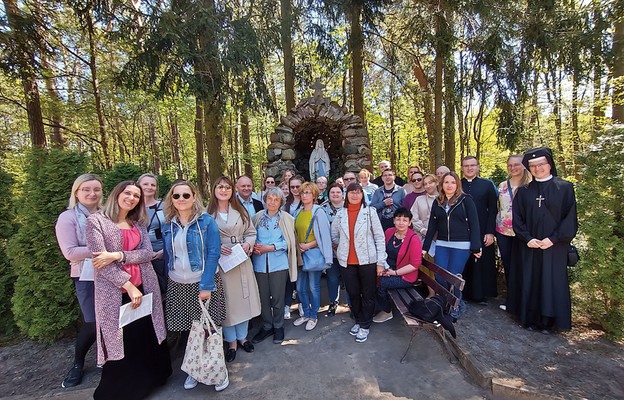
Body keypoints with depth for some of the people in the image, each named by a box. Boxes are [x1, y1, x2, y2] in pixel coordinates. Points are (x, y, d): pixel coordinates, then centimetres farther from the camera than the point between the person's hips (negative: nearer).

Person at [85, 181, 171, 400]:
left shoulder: (139, 223, 10)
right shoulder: (96, 220, -5)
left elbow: (148, 253, -2)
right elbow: (100, 261, -12)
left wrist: (117, 255, -17)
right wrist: (129, 286, -15)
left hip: (144, 288, 5)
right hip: (114, 292, -4)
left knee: (149, 340, 13)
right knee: (121, 344, 6)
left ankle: (147, 382, 35)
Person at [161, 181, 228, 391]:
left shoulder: (207, 221, -9)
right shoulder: (168, 225, 5)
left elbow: (213, 254, -13)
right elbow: (167, 256, 11)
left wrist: (206, 285, -18)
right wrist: (166, 282, 6)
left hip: (204, 283, -4)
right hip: (177, 286, 4)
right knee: (185, 329, 12)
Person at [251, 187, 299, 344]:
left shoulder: (286, 218, -2)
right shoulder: (258, 217, 5)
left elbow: (289, 242, -5)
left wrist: (271, 247, -14)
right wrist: (254, 247, -10)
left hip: (279, 264, -2)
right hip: (260, 263, 2)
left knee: (277, 297, 8)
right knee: (263, 297, 12)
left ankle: (278, 326, 31)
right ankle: (267, 326, 32)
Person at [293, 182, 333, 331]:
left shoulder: (318, 212, -10)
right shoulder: (299, 213, 9)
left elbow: (324, 236, -12)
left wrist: (309, 245, -16)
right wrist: (299, 245, 1)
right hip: (301, 254, 6)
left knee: (313, 287, 5)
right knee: (300, 287, 12)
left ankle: (313, 316, 23)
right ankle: (306, 314, 31)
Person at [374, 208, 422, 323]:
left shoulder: (414, 239, -17)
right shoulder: (389, 232, -1)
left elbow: (415, 264, -17)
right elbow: (383, 251, 12)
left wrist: (395, 272, -17)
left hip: (405, 276, -5)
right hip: (388, 270, 5)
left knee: (379, 283, -23)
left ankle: (387, 311, 5)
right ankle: (376, 307, 6)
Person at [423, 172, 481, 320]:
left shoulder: (466, 200, -2)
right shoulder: (437, 202, 9)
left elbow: (474, 224, -4)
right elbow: (432, 226, 10)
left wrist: (476, 247, -9)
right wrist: (425, 247, 9)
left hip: (461, 246, -4)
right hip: (441, 245, 4)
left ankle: (456, 306, 23)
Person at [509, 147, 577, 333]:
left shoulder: (565, 188, 0)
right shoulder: (523, 191, 6)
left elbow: (570, 218, -4)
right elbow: (517, 218, 4)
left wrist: (553, 239, -12)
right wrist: (527, 238, -8)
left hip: (554, 246, -2)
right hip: (530, 246, 2)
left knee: (553, 281, 5)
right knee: (530, 281, 7)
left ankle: (550, 321, 19)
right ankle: (531, 318, 20)